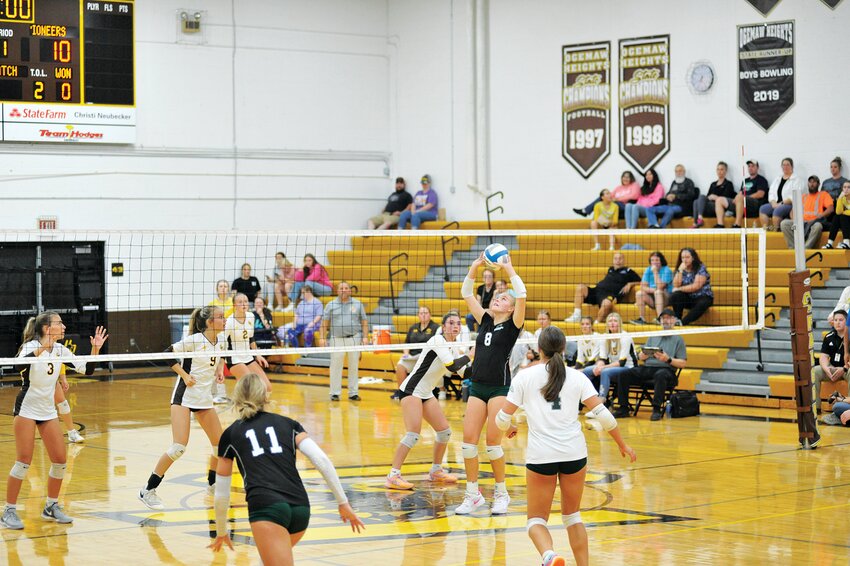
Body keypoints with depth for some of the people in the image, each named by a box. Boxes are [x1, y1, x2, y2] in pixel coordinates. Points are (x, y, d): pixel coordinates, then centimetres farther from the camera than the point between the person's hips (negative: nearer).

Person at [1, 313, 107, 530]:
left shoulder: (60, 350, 4)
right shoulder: (31, 346, -15)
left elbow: (87, 370, 6)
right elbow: (19, 366, -36)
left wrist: (95, 349, -8)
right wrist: (41, 349, -46)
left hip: (48, 410, 6)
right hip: (26, 408, -6)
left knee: (60, 460, 2)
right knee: (24, 461, -10)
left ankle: (51, 507, 17)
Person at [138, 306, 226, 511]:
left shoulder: (221, 340, 4)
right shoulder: (194, 340, -17)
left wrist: (219, 370, 6)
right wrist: (184, 375, -17)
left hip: (205, 398, 7)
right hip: (184, 396, -7)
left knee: (220, 444, 7)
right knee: (179, 447, -17)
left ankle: (213, 485, 30)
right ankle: (148, 490, -10)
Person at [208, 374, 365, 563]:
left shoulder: (231, 434, 19)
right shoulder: (287, 423, 22)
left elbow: (221, 495, 24)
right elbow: (322, 461, 7)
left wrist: (221, 532, 38)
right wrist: (343, 503, 10)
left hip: (265, 506, -4)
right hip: (300, 507, 4)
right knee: (276, 554, 34)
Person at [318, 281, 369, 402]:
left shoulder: (358, 304, 9)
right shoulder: (331, 305, 6)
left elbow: (364, 321, 8)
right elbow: (325, 322, 4)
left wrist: (365, 337, -1)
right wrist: (321, 338, -5)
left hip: (354, 338, 1)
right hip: (336, 339, -1)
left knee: (353, 367, 5)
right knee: (336, 367, -3)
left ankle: (353, 393, 12)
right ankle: (335, 393, 4)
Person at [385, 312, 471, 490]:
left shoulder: (453, 348, 12)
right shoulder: (438, 340, -14)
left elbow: (464, 372, 16)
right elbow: (452, 366, -24)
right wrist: (468, 356, -12)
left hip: (426, 394, 9)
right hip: (411, 390, -9)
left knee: (444, 431, 9)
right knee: (413, 434, -21)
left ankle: (436, 471, 25)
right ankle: (393, 476, -20)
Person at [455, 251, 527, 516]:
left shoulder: (513, 324, -1)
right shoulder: (485, 321, 14)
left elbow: (522, 295, -16)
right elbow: (466, 293, 15)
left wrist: (509, 268, -9)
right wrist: (475, 266, 5)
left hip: (500, 388, -5)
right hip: (477, 387, 6)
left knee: (493, 442, -7)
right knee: (468, 440, -2)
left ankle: (501, 493, 8)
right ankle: (473, 494, 8)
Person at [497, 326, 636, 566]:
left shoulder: (524, 377, 2)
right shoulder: (576, 377, 5)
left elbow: (503, 418, 2)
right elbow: (602, 414, 0)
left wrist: (508, 428, 25)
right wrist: (622, 444, 11)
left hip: (540, 455, -2)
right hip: (574, 453, 2)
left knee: (536, 520, 7)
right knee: (572, 516, 21)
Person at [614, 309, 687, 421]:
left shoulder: (678, 339, 11)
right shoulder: (652, 337, 26)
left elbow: (682, 363, 3)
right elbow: (640, 357, 20)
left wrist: (668, 359, -14)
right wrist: (643, 355, -4)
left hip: (666, 369, -5)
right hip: (647, 368, 5)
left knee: (660, 375, -41)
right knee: (624, 374, -18)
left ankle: (657, 409, -39)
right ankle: (623, 408, -18)